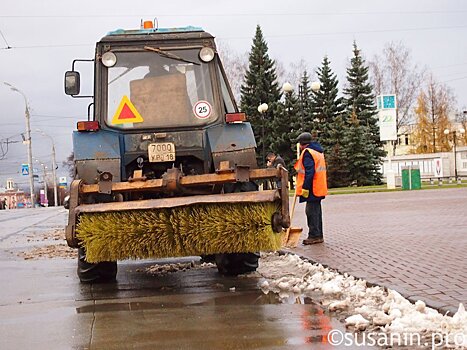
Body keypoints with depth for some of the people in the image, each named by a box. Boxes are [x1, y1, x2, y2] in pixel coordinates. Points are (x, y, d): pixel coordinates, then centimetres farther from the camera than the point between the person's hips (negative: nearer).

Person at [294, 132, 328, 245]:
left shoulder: (307, 152, -13)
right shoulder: (319, 151, 17)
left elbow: (309, 172, -21)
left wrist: (305, 187, -21)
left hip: (311, 188, -10)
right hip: (319, 188, 10)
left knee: (311, 211, -6)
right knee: (316, 211, 14)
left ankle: (314, 235, -5)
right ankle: (318, 235, 19)